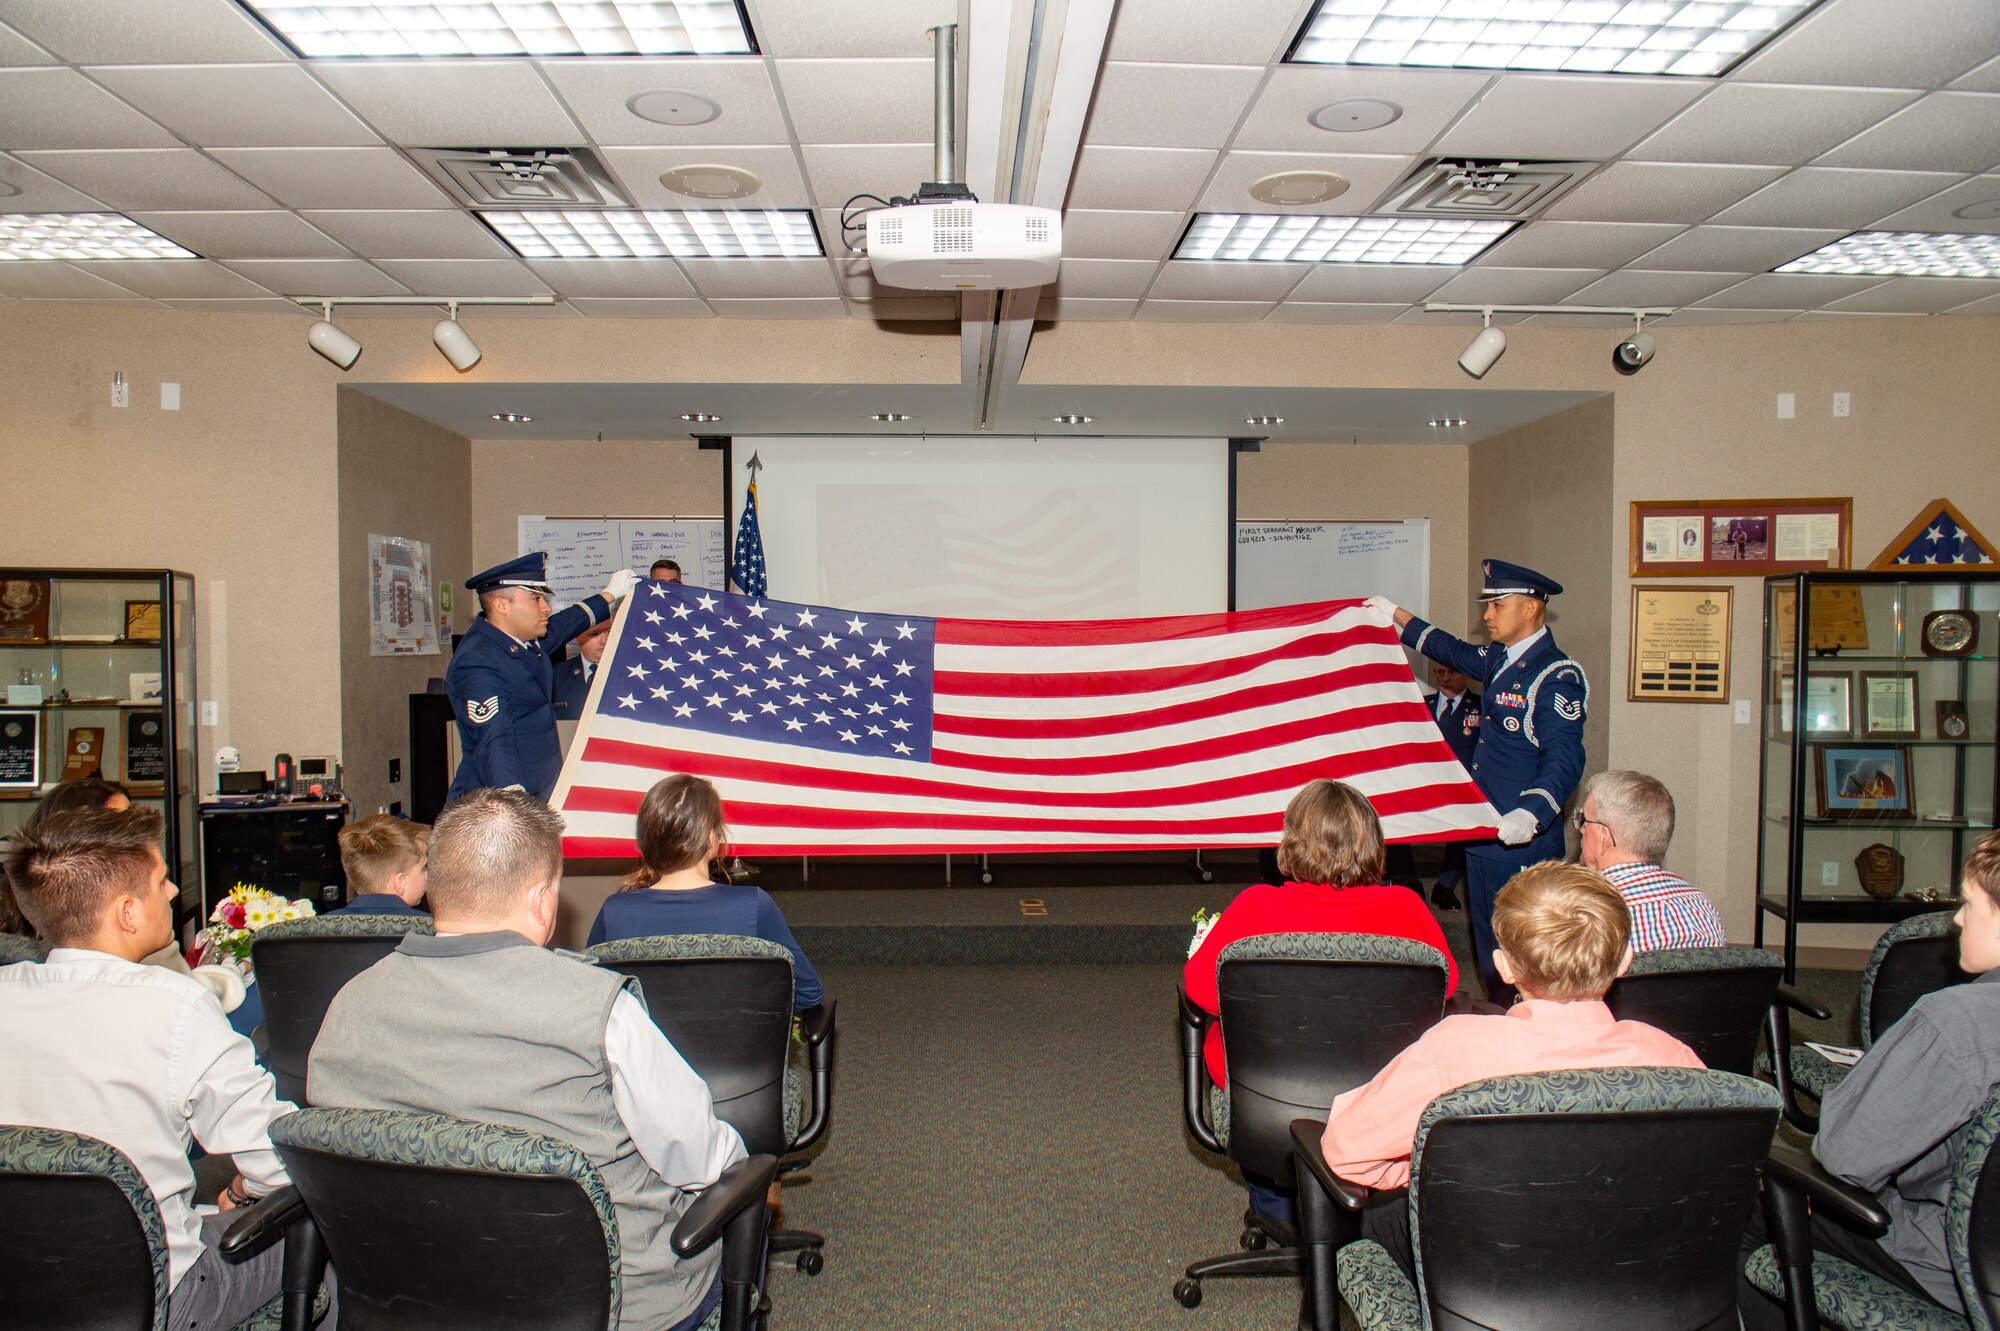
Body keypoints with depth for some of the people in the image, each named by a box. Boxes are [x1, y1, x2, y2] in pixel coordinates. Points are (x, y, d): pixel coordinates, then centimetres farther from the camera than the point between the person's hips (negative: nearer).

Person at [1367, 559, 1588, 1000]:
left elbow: (1564, 760, -22)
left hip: (1523, 841, -9)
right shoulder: (1498, 659, 12)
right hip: (1483, 834, 10)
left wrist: (1531, 813, -37)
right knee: (1488, 952, 16)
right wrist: (1395, 614, 39)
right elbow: (1455, 652, 33)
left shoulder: (1557, 676, -15)